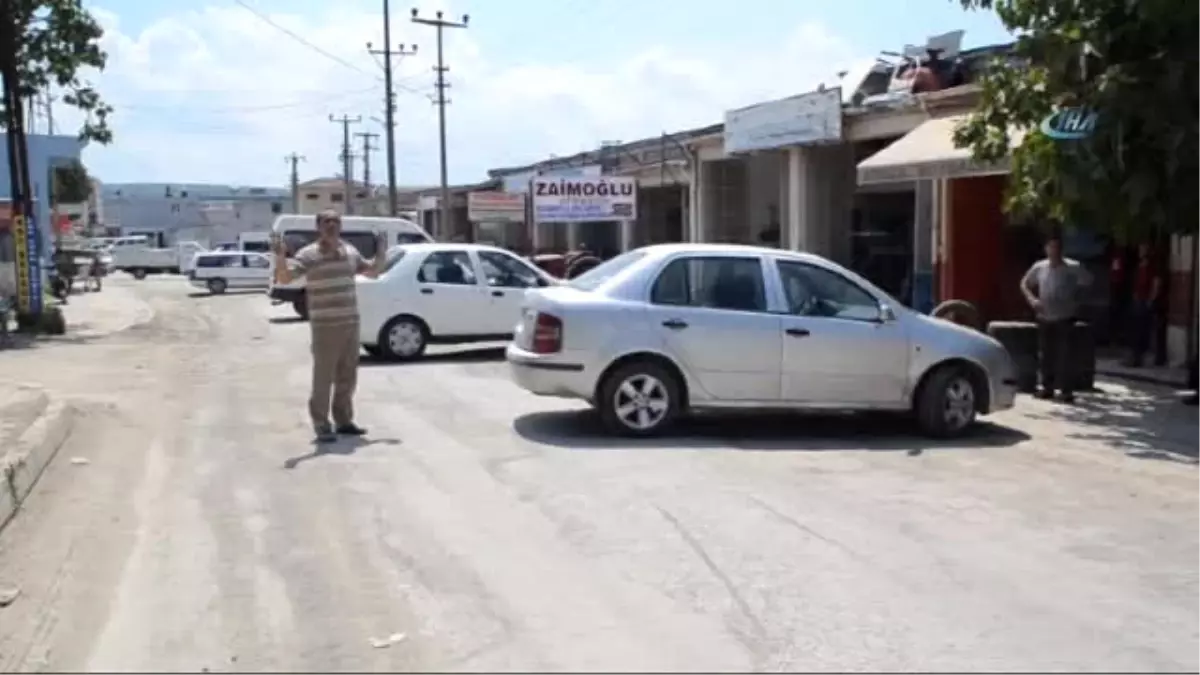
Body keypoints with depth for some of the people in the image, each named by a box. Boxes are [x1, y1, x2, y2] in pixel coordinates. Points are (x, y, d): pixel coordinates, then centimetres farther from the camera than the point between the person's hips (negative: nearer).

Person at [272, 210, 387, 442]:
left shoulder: (350, 251, 12)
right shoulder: (308, 254, -7)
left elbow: (373, 272, 25)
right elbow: (285, 278, -19)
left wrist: (382, 254, 11)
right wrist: (280, 258, -35)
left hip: (351, 323, 6)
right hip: (325, 326, -6)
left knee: (347, 376, 12)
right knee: (323, 376, -5)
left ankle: (343, 420, 23)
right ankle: (322, 425, 2)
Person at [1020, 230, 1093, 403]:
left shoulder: (1072, 267, -8)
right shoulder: (1039, 267, 2)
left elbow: (1088, 282, -2)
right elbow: (1024, 284, 12)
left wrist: (1076, 299, -7)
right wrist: (1032, 299, -4)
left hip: (1064, 317, -3)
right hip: (1044, 318, 3)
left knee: (1064, 354, -9)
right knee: (1046, 354, 7)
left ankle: (1067, 390, -6)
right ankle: (1047, 387, 16)